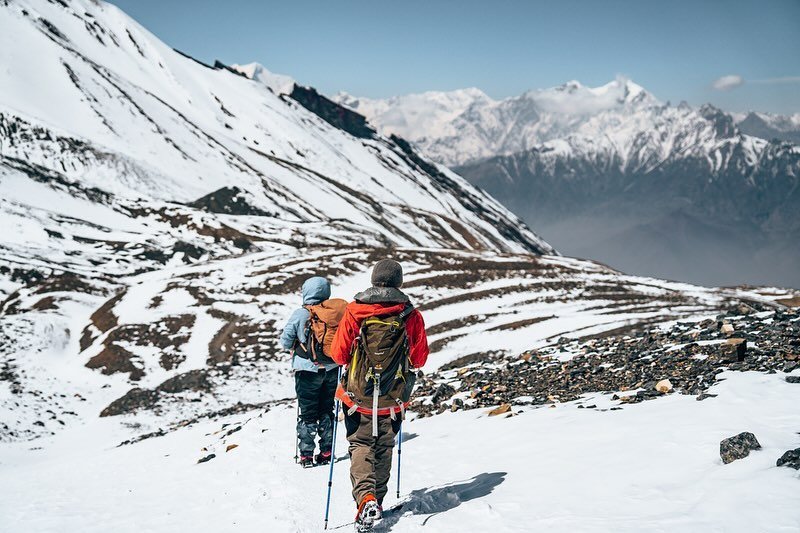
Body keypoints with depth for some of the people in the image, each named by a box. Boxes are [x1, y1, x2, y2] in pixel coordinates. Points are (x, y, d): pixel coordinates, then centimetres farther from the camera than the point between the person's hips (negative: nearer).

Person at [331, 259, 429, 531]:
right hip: (393, 398, 1)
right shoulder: (411, 315, -6)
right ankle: (377, 500, 27)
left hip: (358, 394, -1)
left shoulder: (353, 311, -8)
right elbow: (420, 358, 2)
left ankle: (365, 497, -13)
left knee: (361, 445, 9)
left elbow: (338, 354, -5)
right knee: (384, 448, 19)